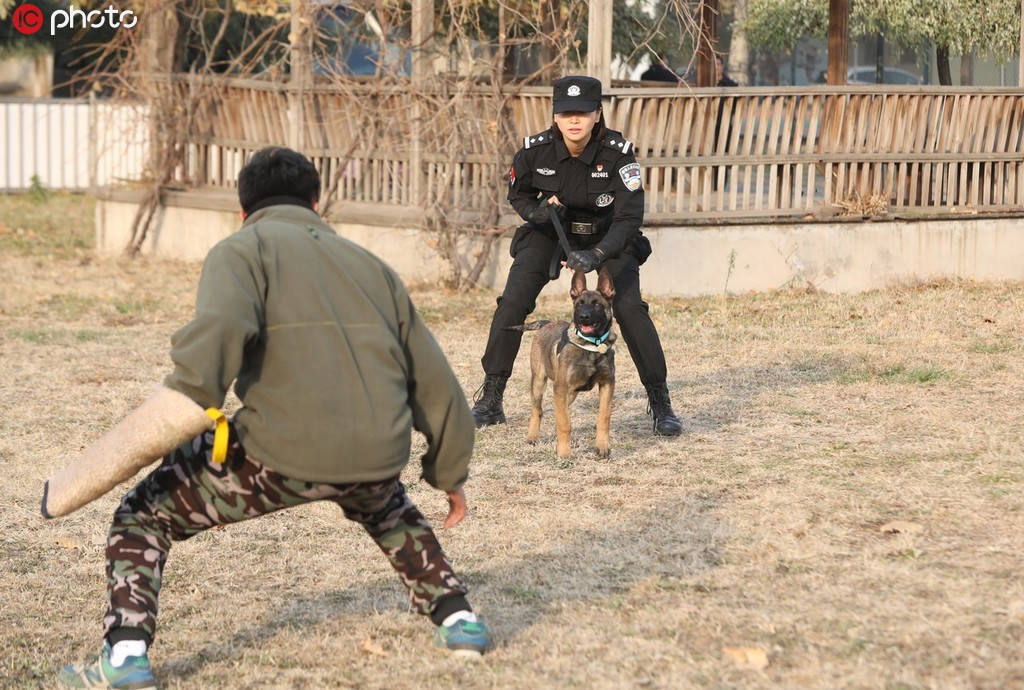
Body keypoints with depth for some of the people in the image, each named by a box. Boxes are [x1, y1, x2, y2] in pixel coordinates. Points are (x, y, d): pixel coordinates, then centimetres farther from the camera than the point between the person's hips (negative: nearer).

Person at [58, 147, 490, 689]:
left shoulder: (242, 250, 12)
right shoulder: (371, 267, 27)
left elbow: (221, 326, -13)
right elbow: (435, 382, 28)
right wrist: (451, 475, 38)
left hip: (283, 455, -5)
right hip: (379, 457, 5)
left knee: (141, 516, 12)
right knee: (382, 504, 41)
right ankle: (458, 618, 32)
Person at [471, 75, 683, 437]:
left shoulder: (618, 152, -28)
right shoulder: (535, 150, -22)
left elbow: (630, 216, -31)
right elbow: (517, 194, -1)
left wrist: (598, 255, -46)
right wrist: (536, 212, -24)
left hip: (608, 235, -2)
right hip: (550, 233, 2)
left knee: (630, 306, -18)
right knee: (512, 304, -12)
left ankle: (661, 403, -5)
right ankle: (490, 400, 0)